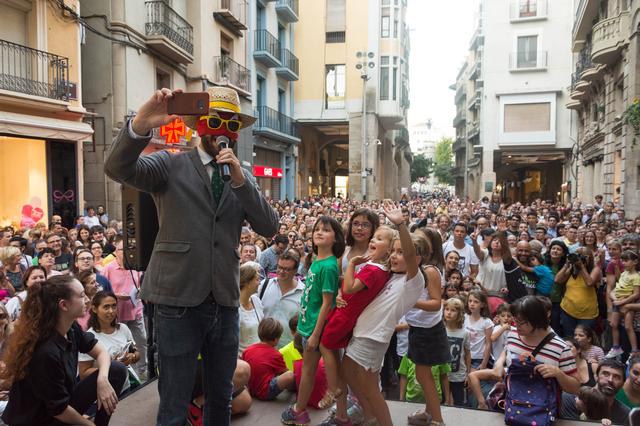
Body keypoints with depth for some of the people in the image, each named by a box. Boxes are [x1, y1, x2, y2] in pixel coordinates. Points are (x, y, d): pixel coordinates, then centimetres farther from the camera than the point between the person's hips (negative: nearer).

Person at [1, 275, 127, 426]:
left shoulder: (71, 329, -7)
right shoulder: (46, 352, -32)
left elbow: (101, 352, 2)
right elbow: (59, 409, -23)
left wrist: (102, 378, -20)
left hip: (65, 401, 8)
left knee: (117, 370, -5)